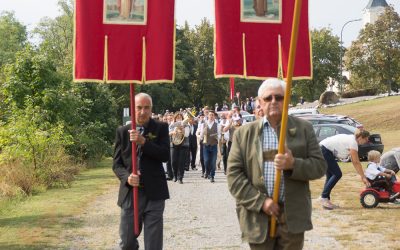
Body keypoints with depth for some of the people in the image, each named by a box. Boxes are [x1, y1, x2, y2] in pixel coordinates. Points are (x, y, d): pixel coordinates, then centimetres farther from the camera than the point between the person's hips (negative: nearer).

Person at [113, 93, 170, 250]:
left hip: (154, 194, -2)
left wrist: (143, 142, -21)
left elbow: (165, 155, -10)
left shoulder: (161, 128, 2)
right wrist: (127, 177, -14)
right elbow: (116, 163, 6)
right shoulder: (122, 131, 7)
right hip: (129, 193, 2)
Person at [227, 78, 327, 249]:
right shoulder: (243, 133, 4)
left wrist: (293, 164, -18)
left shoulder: (304, 128, 5)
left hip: (293, 217, 0)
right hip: (258, 218, 0)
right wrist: (261, 201, -12)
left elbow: (319, 166, 2)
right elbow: (234, 174, -1)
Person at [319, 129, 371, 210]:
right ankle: (324, 197, -6)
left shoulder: (352, 140, 15)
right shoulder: (353, 142, -14)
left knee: (331, 175, 11)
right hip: (324, 151, -10)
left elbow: (354, 162, 16)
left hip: (324, 151, 10)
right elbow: (357, 162, -14)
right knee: (337, 174, -7)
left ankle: (325, 200, 11)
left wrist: (362, 176, 14)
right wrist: (363, 177, -9)